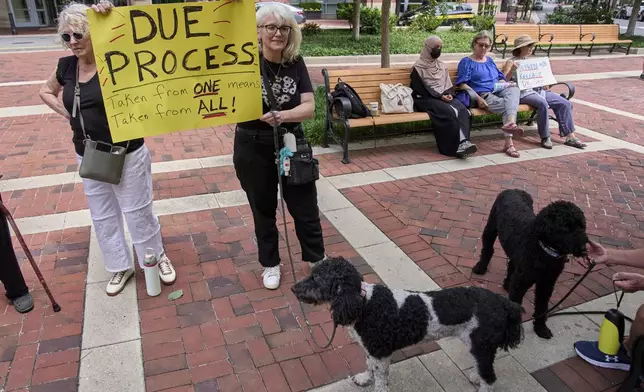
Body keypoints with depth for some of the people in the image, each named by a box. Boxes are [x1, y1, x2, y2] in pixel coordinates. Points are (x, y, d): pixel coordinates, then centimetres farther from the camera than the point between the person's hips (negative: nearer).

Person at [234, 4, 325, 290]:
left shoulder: (296, 63, -4)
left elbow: (309, 106, -11)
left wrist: (281, 116, -30)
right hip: (253, 149, -1)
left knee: (305, 208, 9)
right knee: (263, 210, 15)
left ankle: (318, 263, 29)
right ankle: (270, 264, 36)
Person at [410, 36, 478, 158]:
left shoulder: (442, 66, 22)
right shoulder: (418, 68, 2)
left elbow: (449, 85, 19)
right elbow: (420, 90, -7)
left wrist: (449, 94, -6)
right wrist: (440, 96, -15)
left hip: (444, 97, 5)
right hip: (427, 99, -5)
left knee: (462, 110, -28)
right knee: (449, 112, -34)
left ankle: (463, 142, -43)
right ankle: (455, 147, -33)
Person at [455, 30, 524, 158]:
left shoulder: (490, 60, 30)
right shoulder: (466, 62, 9)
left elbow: (500, 78, 32)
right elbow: (462, 85, -5)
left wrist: (506, 85, 7)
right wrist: (478, 98, -17)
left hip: (498, 91, 5)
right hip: (483, 95, -5)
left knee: (514, 90, -32)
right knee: (507, 106, -33)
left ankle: (510, 123, -55)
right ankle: (509, 142, -46)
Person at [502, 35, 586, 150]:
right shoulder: (511, 62, 3)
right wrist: (512, 70, -23)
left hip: (538, 90, 8)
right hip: (523, 92, -8)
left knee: (565, 103, -9)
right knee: (543, 103, -36)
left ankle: (570, 136, -9)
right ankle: (545, 138, -24)